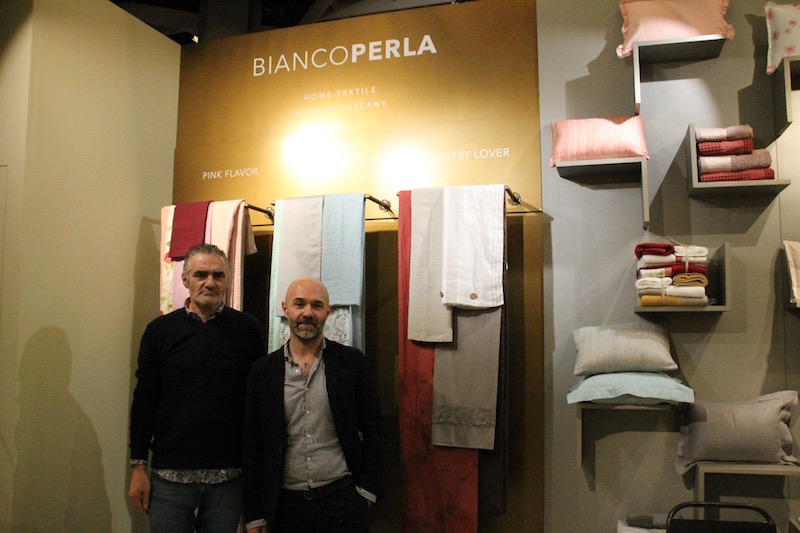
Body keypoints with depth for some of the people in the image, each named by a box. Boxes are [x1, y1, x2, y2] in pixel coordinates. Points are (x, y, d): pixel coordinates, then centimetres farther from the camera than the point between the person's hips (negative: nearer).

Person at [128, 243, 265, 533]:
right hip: (169, 475, 1)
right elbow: (143, 400, 4)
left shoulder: (247, 329, 0)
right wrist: (138, 467, 1)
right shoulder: (160, 330, 3)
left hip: (229, 476, 0)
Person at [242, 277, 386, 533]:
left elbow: (374, 430, 1)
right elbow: (252, 445, 3)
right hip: (285, 505, 2)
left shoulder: (352, 362, -2)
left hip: (343, 500, -1)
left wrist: (367, 491, -5)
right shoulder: (263, 370, 1)